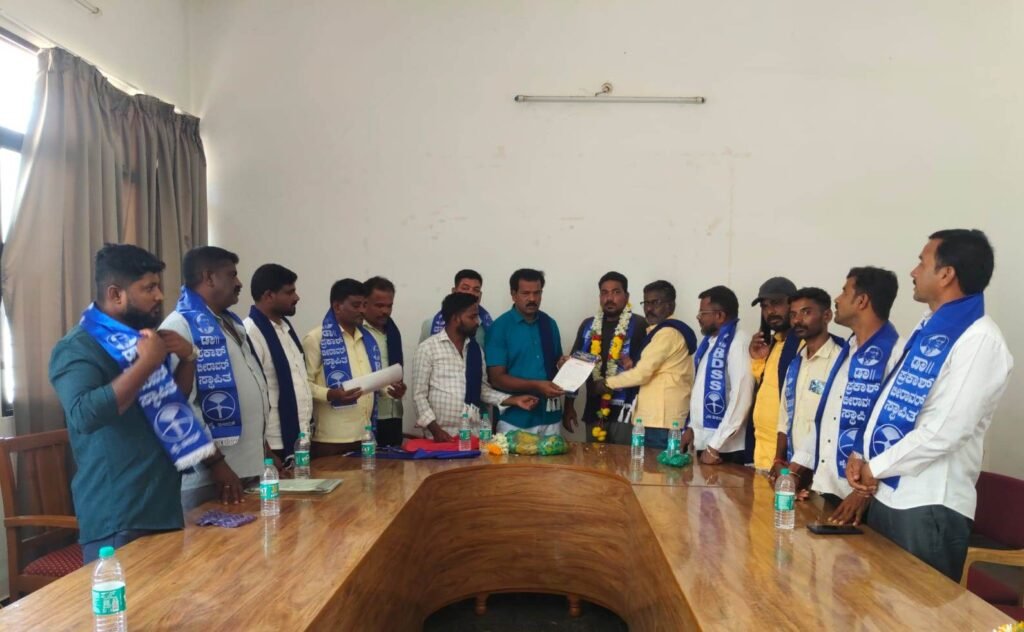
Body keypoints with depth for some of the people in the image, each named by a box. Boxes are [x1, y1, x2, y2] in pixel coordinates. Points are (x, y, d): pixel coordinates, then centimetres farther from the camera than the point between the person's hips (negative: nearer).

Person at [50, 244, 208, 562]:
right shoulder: (77, 347, -11)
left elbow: (173, 401, 22)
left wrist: (187, 359, 5)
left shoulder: (139, 338, 13)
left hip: (165, 505, 8)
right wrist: (146, 364, -25)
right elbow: (83, 415, -28)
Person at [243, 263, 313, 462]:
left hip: (300, 440, 8)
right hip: (274, 446, -8)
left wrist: (306, 429, 15)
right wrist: (265, 451, -17)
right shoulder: (250, 333, -17)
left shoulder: (286, 326, 10)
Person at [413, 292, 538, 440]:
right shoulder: (428, 347, -5)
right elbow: (419, 395, -6)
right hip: (442, 434, -4)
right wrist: (435, 430, -14)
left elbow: (483, 390, 12)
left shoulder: (476, 348, 10)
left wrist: (515, 400, 1)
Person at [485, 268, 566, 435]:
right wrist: (536, 386, -22)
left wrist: (564, 365, -4)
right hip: (514, 418, -4)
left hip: (550, 416, 4)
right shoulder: (500, 327, -7)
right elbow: (496, 378, -12)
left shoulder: (549, 324, 7)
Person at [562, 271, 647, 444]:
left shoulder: (639, 325, -4)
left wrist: (634, 368, -26)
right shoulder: (588, 326, 11)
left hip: (625, 410, -4)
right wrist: (569, 405, 9)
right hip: (594, 409, 4)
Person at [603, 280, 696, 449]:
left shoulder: (667, 333, -13)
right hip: (660, 417, 10)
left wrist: (607, 383, -3)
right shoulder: (670, 332, 20)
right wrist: (631, 365, 7)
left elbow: (642, 374, -15)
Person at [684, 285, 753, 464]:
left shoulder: (739, 342, -15)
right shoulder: (710, 341, 11)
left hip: (725, 448, -7)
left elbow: (742, 397, -20)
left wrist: (715, 445, -18)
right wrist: (691, 427, 10)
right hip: (703, 442, 8)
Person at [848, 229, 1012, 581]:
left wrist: (876, 467, -12)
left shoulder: (979, 340, -16)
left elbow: (945, 430, -23)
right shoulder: (926, 330, 12)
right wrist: (862, 456, 1)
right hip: (886, 494, 9)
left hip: (929, 505, -9)